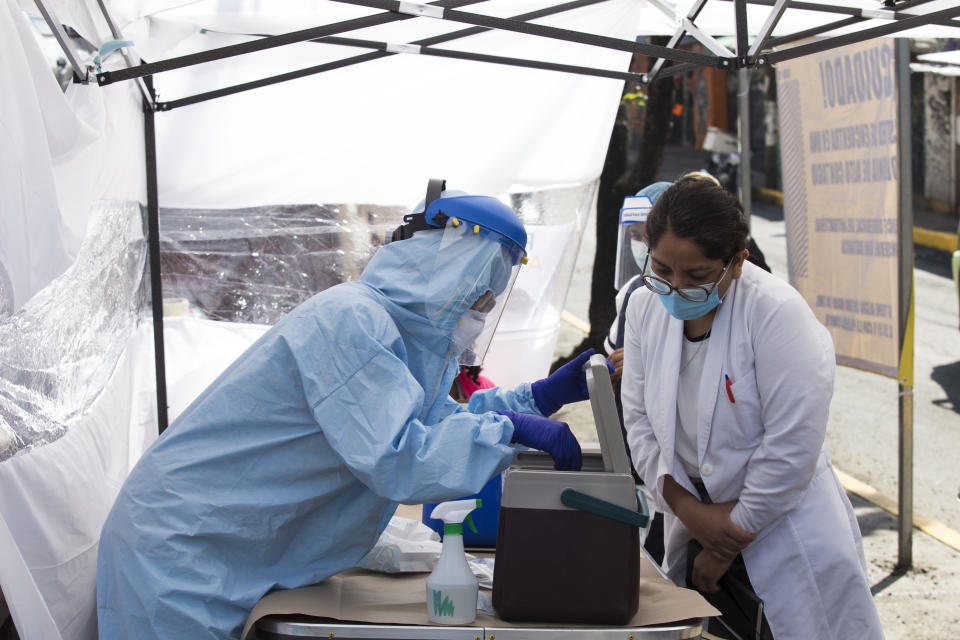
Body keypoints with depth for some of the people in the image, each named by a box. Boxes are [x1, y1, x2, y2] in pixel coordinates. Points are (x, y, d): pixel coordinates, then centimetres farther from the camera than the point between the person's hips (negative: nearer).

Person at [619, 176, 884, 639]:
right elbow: (639, 419, 0)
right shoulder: (645, 307, -2)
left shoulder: (778, 313, -20)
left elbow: (791, 448, -20)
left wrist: (731, 540, -12)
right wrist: (688, 509, -11)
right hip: (694, 527, 5)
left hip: (785, 528, -4)